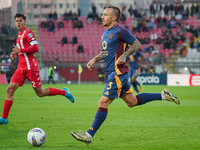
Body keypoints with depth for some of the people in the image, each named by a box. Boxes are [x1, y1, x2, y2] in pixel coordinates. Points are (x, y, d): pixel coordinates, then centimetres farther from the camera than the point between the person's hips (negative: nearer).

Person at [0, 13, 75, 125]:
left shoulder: (27, 33, -9)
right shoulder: (20, 35, 18)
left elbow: (35, 48, -20)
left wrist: (20, 50, -18)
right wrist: (15, 53, 12)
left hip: (31, 67, -8)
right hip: (21, 68, 8)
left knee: (40, 93, 0)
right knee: (10, 89, -5)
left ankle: (64, 92, 20)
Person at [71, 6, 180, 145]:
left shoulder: (120, 30, -11)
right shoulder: (106, 32, 16)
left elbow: (137, 45, -7)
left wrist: (124, 56, -18)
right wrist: (94, 59, 12)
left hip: (118, 72, -10)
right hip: (112, 72, 10)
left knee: (103, 103, -12)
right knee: (132, 102, 15)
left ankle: (89, 135, -12)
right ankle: (163, 95, 24)